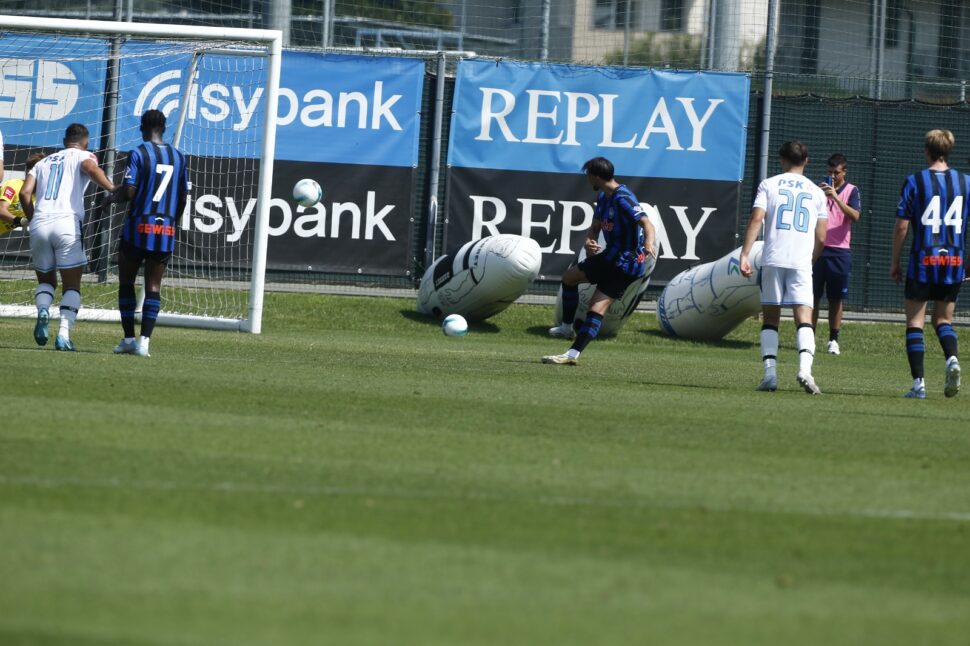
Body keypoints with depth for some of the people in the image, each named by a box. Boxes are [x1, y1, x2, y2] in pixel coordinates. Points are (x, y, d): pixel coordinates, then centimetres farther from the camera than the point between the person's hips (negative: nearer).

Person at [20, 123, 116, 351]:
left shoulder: (43, 162, 25)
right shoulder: (83, 156, 12)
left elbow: (25, 193, 12)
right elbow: (90, 168, -13)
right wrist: (113, 190, -19)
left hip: (39, 224, 4)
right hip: (67, 224, -4)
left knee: (46, 280, 19)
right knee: (72, 286, 4)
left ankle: (42, 311, -12)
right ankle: (64, 334, -14)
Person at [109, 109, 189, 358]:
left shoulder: (138, 154, -7)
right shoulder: (178, 157, 8)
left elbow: (129, 191, -14)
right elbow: (183, 197, 12)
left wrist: (114, 197, 7)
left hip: (138, 227, -3)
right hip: (166, 230, 3)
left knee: (126, 282, 9)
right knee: (153, 286, 4)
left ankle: (129, 338, 4)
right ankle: (144, 340, -7)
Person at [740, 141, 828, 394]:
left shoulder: (769, 185, 7)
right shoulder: (816, 192, 12)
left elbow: (756, 219, -6)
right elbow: (821, 238, 11)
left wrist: (745, 254, -8)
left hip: (773, 259, 0)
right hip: (802, 263, 0)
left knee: (770, 318, 9)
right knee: (804, 319, -4)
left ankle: (770, 373, -1)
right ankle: (805, 368, -26)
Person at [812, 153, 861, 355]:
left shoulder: (851, 191, 2)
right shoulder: (820, 188, 8)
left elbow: (855, 216, -14)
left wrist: (836, 197, -24)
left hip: (839, 252, -1)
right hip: (818, 249, 1)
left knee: (836, 299, 3)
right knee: (813, 295, -1)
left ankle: (833, 340, 9)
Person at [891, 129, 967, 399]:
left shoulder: (915, 182, -5)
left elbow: (902, 226, -5)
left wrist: (895, 263, 4)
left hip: (923, 260, -3)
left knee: (915, 322, 5)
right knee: (943, 319, 17)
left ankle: (918, 383, -3)